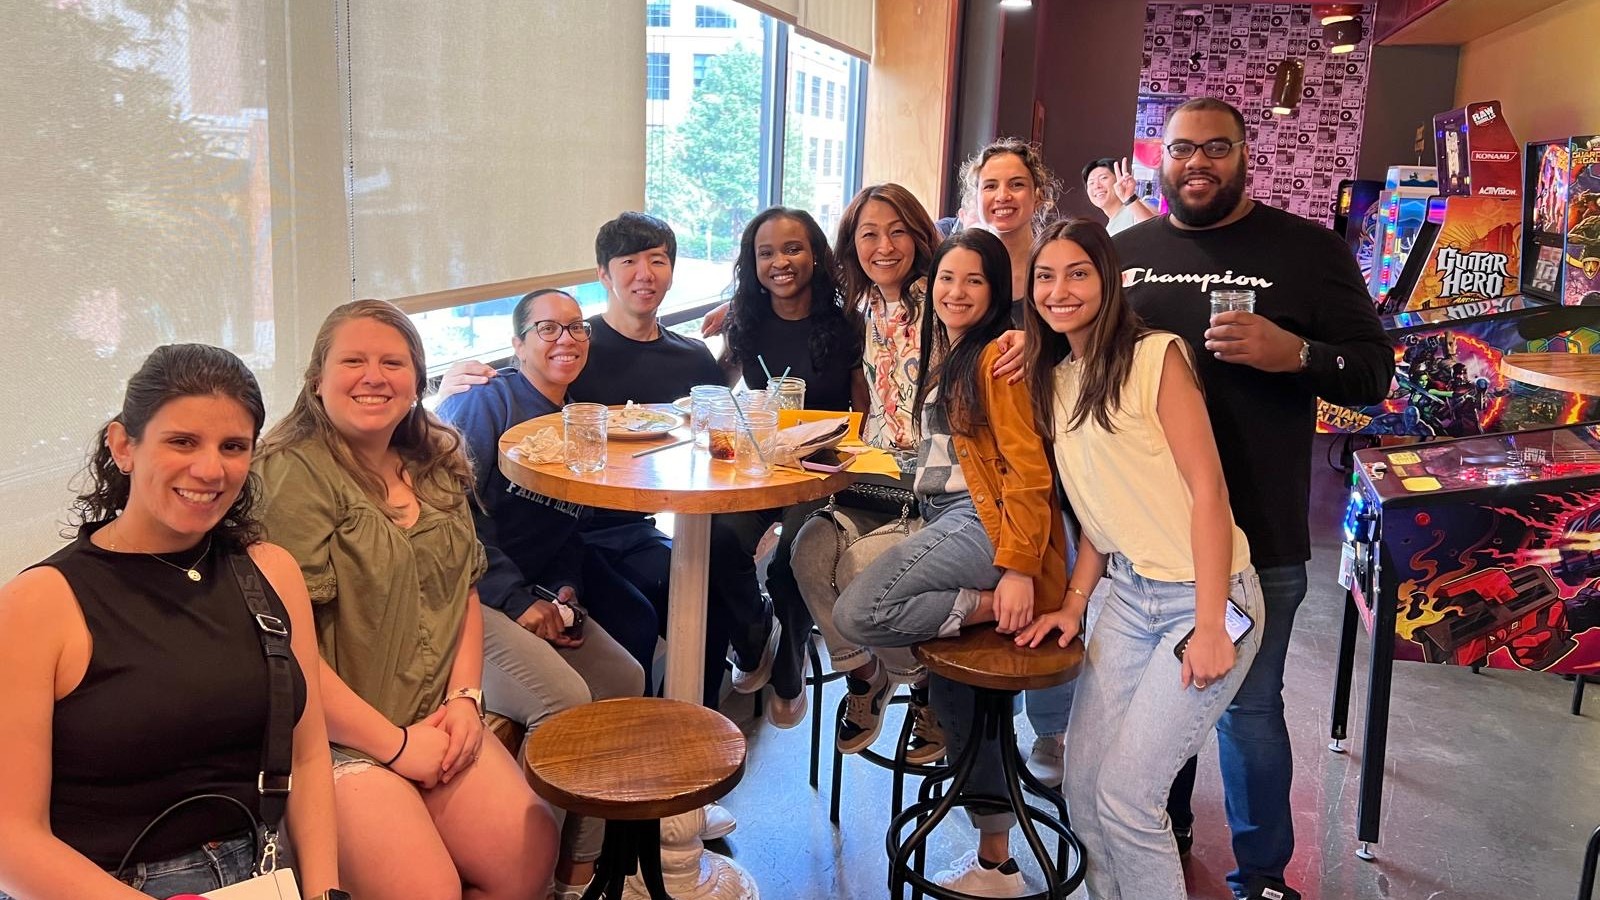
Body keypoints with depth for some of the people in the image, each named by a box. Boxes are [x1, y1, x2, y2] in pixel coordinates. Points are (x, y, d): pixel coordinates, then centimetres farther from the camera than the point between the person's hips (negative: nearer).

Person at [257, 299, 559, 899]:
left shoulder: (437, 468, 10)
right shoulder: (293, 477, -14)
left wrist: (466, 699, 1)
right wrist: (395, 745, -15)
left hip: (435, 725, 7)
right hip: (337, 739, -6)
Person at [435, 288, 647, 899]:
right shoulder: (487, 401, -6)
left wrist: (567, 591, -1)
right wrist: (518, 602, -16)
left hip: (538, 599, 8)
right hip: (468, 597, -8)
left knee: (625, 679, -11)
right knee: (565, 696, -27)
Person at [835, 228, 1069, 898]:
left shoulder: (997, 354, -7)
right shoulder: (947, 358, 21)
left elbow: (1027, 468, -14)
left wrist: (1019, 571, -21)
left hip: (984, 524, -10)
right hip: (948, 523, 10)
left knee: (857, 613, -26)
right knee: (954, 691, 11)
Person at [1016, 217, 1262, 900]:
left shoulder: (1155, 357, -11)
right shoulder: (1053, 381, 11)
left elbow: (1208, 489, -14)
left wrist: (1210, 627, -18)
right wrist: (1075, 600, 2)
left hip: (1202, 596, -7)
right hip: (1128, 594, 7)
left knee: (1126, 796, -9)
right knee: (1082, 788, 6)